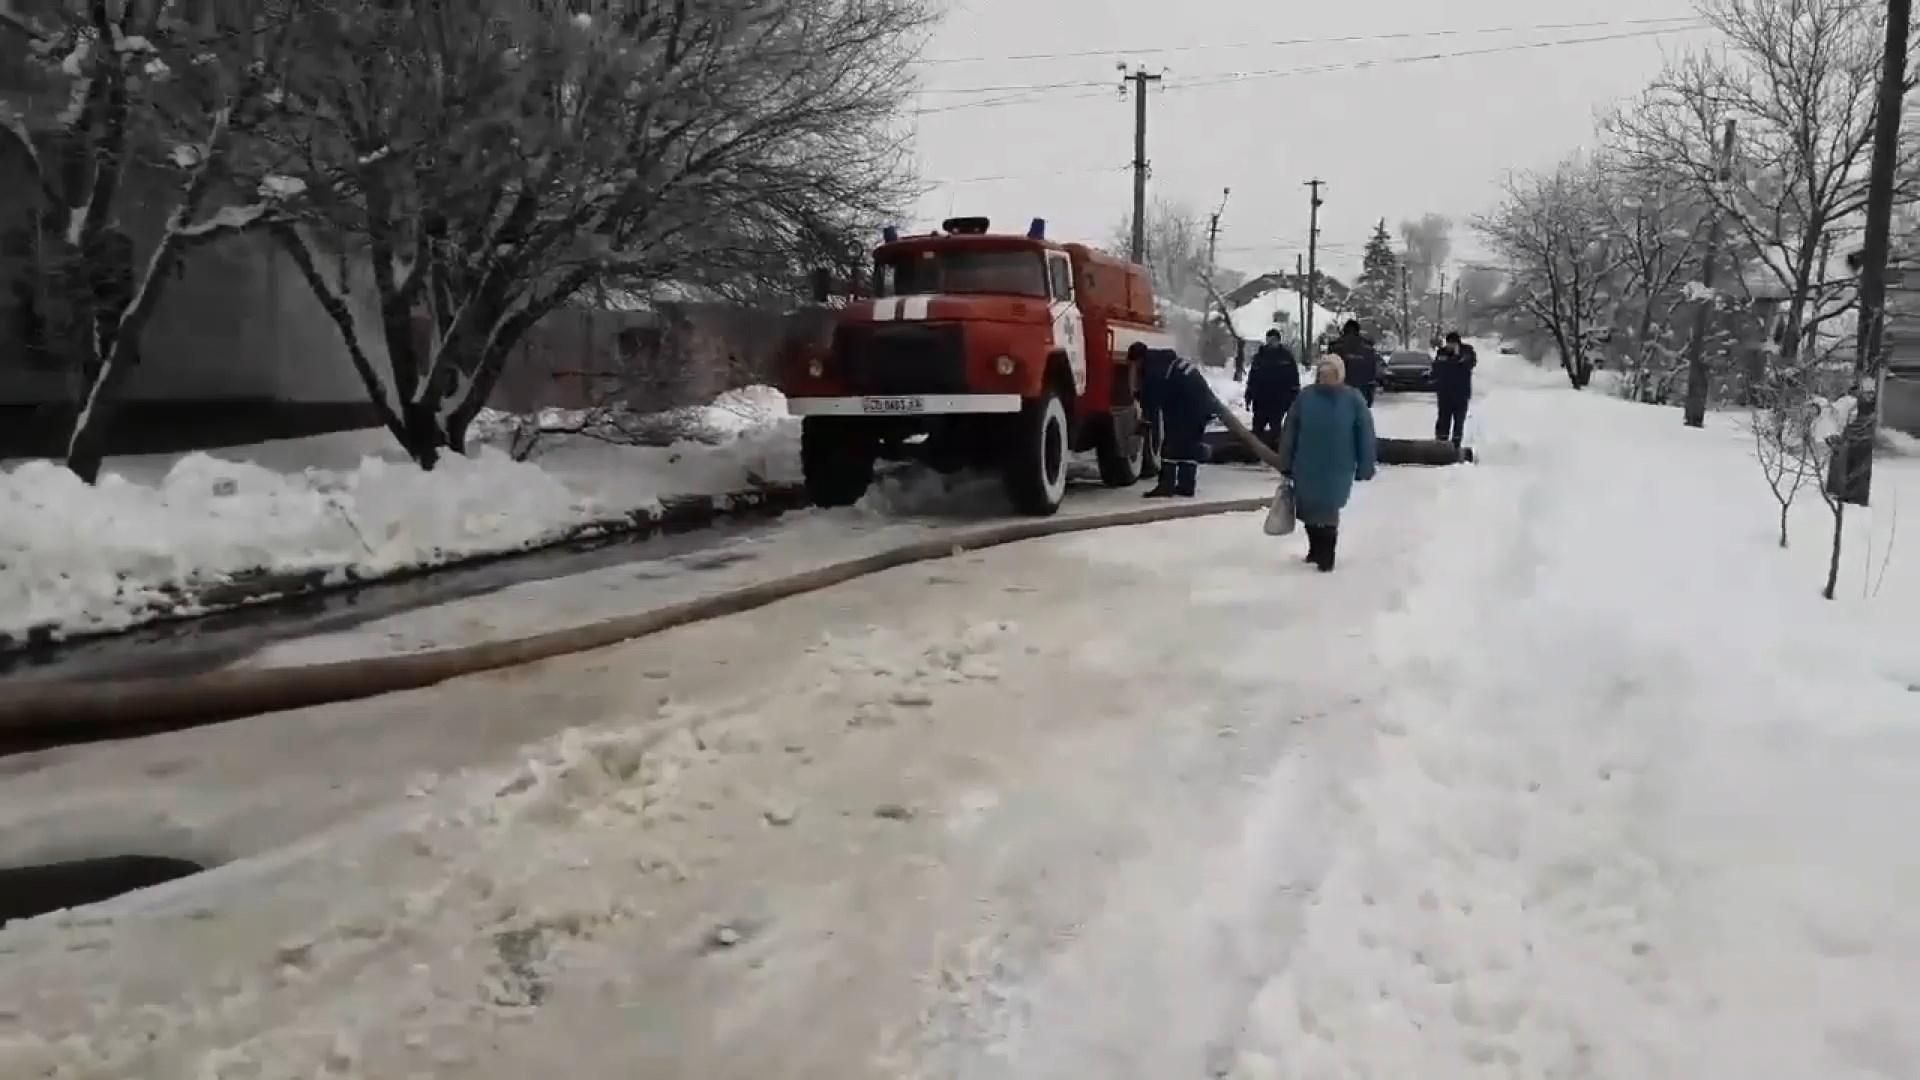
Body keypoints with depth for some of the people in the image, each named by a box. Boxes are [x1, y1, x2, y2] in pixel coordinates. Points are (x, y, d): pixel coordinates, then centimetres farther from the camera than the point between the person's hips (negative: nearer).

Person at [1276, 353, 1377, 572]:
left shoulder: (1353, 399, -8)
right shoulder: (1306, 396, -4)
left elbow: (1365, 435, -5)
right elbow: (1290, 431, 0)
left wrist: (1364, 467, -5)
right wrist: (1286, 464, 1)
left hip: (1337, 470, -3)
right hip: (1306, 468, 3)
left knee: (1328, 513, -2)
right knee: (1308, 512, 13)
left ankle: (1326, 557, 17)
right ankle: (1315, 549, 37)